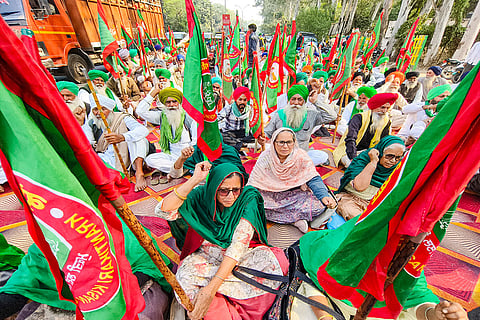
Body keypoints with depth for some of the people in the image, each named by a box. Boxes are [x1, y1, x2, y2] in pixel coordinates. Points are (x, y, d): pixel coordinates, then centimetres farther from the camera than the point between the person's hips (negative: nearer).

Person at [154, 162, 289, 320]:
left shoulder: (248, 199, -18)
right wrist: (194, 180, -33)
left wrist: (212, 286, -29)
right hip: (207, 255, 1)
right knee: (185, 275, -30)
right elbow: (163, 211, -26)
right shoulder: (201, 196, -14)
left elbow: (239, 245, -23)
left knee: (272, 261, -28)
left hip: (239, 257, 0)